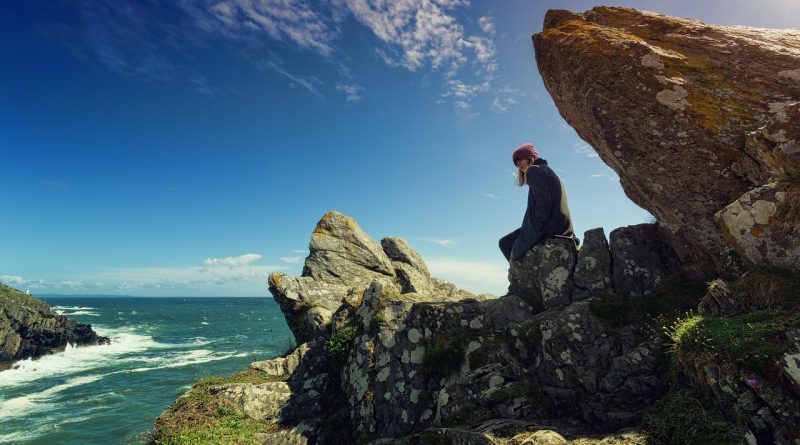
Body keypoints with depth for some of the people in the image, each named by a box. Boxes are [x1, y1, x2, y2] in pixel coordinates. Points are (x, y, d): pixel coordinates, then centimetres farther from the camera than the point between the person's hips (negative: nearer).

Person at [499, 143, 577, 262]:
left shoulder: (534, 171, -5)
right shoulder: (547, 171, 24)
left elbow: (543, 202, -19)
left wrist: (536, 228, -16)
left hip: (549, 227, -10)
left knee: (505, 243, 3)